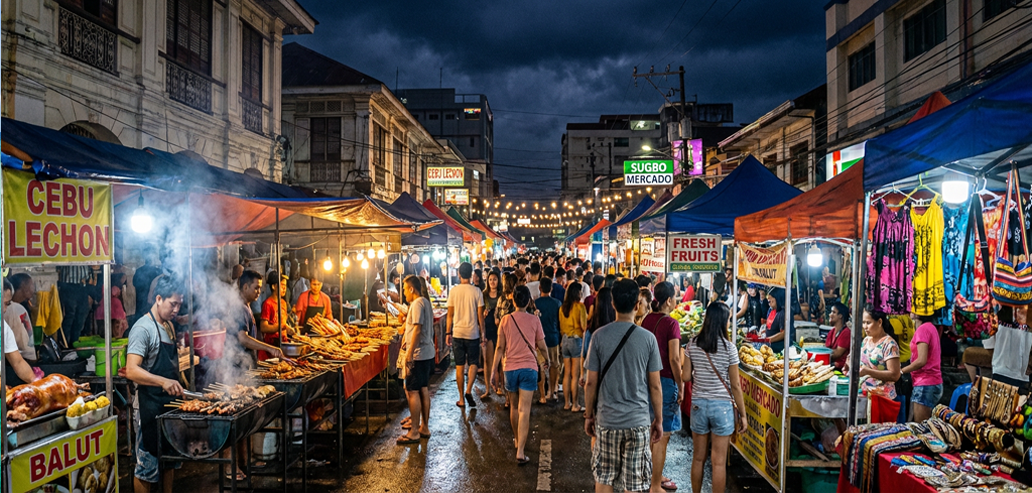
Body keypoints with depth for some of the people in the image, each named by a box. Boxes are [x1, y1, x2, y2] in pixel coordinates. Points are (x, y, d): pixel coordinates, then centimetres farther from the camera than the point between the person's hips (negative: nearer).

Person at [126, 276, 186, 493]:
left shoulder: (169, 326, 11)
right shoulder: (143, 328, -16)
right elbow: (131, 371, -27)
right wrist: (163, 381, -41)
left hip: (170, 403, 9)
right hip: (151, 407, -9)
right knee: (148, 466, 1)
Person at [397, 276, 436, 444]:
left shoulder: (417, 304, -15)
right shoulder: (426, 302, 16)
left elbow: (417, 329, -22)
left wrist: (409, 354, -23)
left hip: (417, 354, -10)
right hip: (428, 353, 10)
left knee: (412, 392, -5)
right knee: (424, 390, 14)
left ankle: (414, 432, -2)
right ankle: (424, 427, 22)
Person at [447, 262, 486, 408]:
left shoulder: (453, 291, -3)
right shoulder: (476, 292, -5)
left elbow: (450, 314, 0)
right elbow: (480, 315, -3)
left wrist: (448, 332, 9)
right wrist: (482, 333, 6)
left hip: (457, 333, 1)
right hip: (473, 333, -1)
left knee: (459, 367, 8)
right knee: (473, 364, 12)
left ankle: (461, 399, 12)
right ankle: (469, 391, -8)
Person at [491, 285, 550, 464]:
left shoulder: (505, 320, -2)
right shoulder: (534, 320, -5)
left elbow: (500, 348, -2)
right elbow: (541, 346, 3)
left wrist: (494, 370, 4)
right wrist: (547, 359, 22)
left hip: (510, 368, 2)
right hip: (529, 368, -2)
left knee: (514, 406, 21)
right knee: (524, 410, -4)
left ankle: (517, 439, 39)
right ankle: (520, 452, -10)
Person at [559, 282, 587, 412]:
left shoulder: (563, 307, 5)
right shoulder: (580, 306, -11)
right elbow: (584, 326, -12)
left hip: (565, 339, 6)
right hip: (576, 339, -6)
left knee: (566, 374, 12)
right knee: (575, 375, 0)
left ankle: (567, 403, 18)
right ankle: (574, 404, 5)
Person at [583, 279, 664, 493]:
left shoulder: (599, 336, -6)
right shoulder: (648, 338, -7)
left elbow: (591, 383, -2)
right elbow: (655, 386, -2)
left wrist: (589, 415, 11)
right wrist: (658, 420, 10)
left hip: (606, 420, 1)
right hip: (638, 421, 0)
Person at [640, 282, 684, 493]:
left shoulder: (647, 320, 4)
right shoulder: (671, 324, -17)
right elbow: (674, 359, -19)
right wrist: (681, 386, -9)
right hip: (665, 381, -8)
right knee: (662, 435, 2)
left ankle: (654, 474, 34)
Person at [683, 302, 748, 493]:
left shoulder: (692, 345, -2)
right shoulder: (729, 348, -10)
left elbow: (686, 377, -1)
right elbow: (735, 385, -6)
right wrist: (742, 414, 2)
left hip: (698, 404, 3)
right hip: (722, 405, -3)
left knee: (698, 458, 14)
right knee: (719, 462, 4)